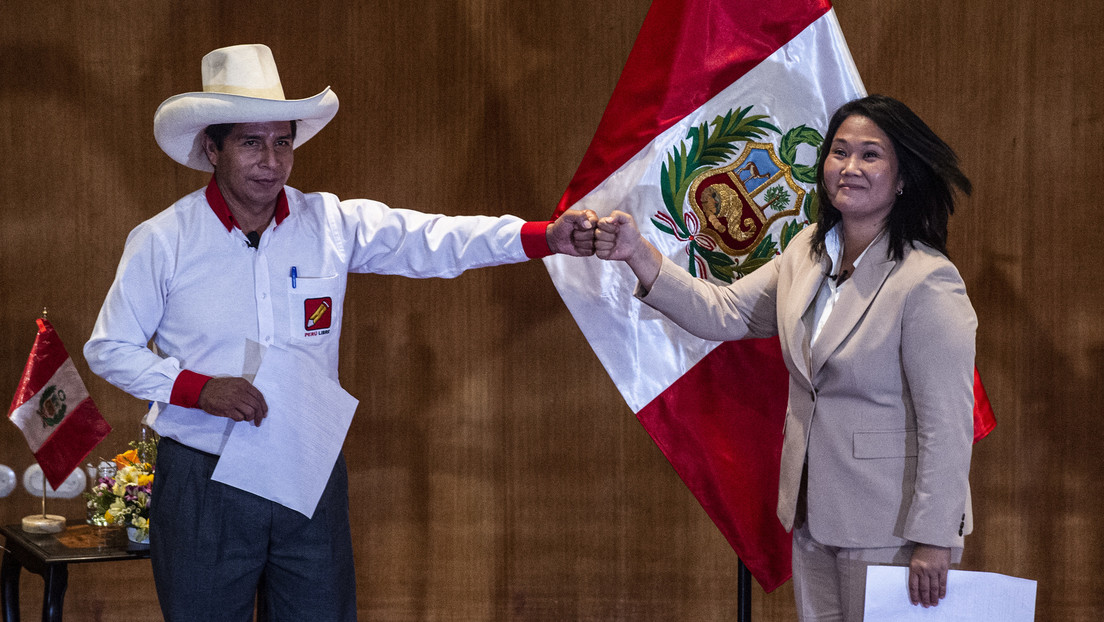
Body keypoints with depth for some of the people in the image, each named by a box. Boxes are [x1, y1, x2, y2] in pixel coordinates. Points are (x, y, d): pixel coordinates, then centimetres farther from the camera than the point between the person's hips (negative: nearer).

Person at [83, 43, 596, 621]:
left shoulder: (332, 224, 1)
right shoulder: (162, 241, -4)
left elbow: (435, 240, -8)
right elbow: (108, 350, 1)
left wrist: (547, 236, -21)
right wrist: (199, 388, -15)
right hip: (203, 484, -2)